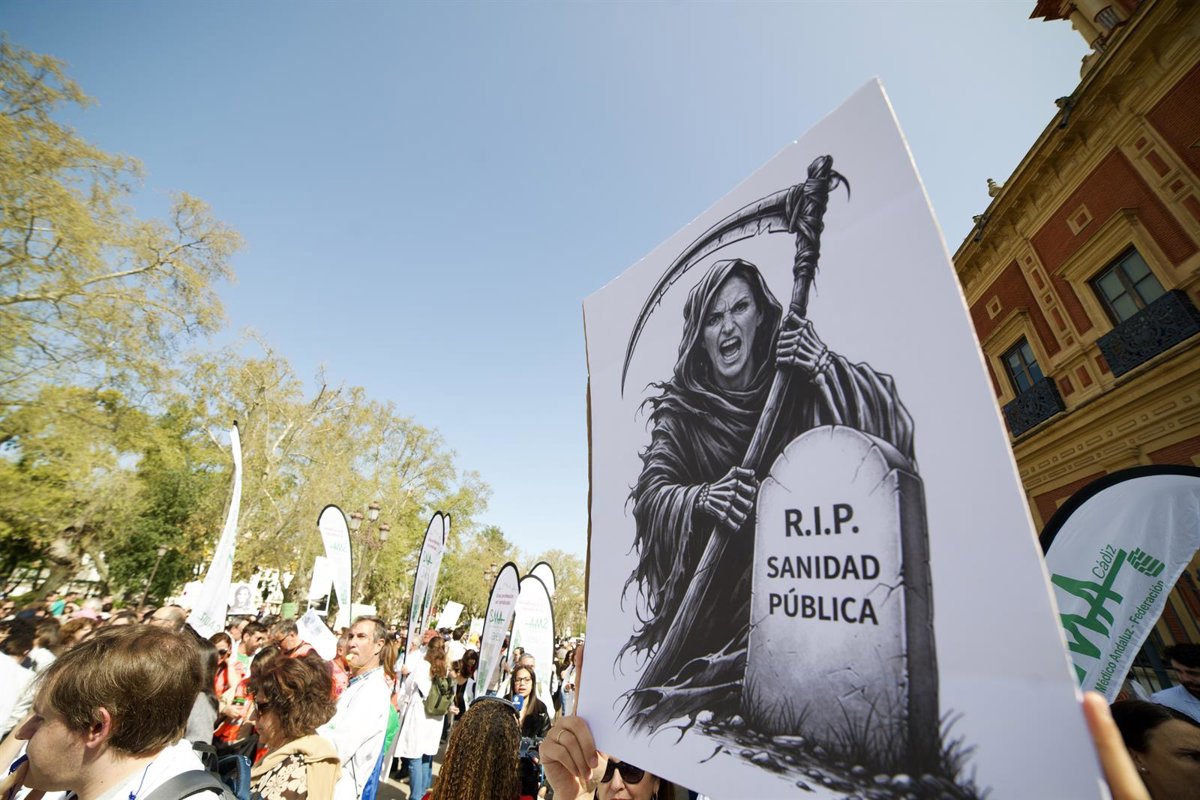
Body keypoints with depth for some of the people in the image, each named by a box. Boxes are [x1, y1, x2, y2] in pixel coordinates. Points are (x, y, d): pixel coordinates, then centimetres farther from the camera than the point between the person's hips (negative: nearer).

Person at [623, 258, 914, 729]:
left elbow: (892, 423, -6)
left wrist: (825, 369, -19)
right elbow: (650, 494, -8)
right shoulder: (680, 408, 3)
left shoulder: (797, 386, 3)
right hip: (710, 595, 0)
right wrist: (702, 498, -29)